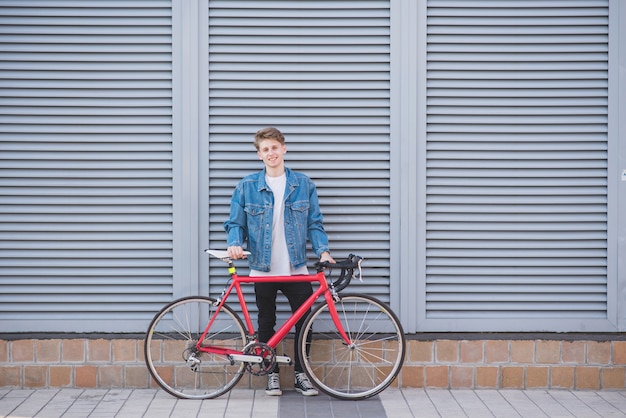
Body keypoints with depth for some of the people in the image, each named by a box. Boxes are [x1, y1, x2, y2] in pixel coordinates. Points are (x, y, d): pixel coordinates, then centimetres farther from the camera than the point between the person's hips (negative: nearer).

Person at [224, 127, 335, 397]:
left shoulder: (303, 184, 4)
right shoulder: (247, 187, 2)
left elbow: (314, 223, 5)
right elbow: (235, 223, 4)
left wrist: (323, 250, -10)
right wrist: (235, 244, -16)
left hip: (297, 268, 0)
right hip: (263, 269, 0)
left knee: (303, 321, 0)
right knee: (266, 324, 8)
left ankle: (301, 373, 15)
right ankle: (271, 373, 22)